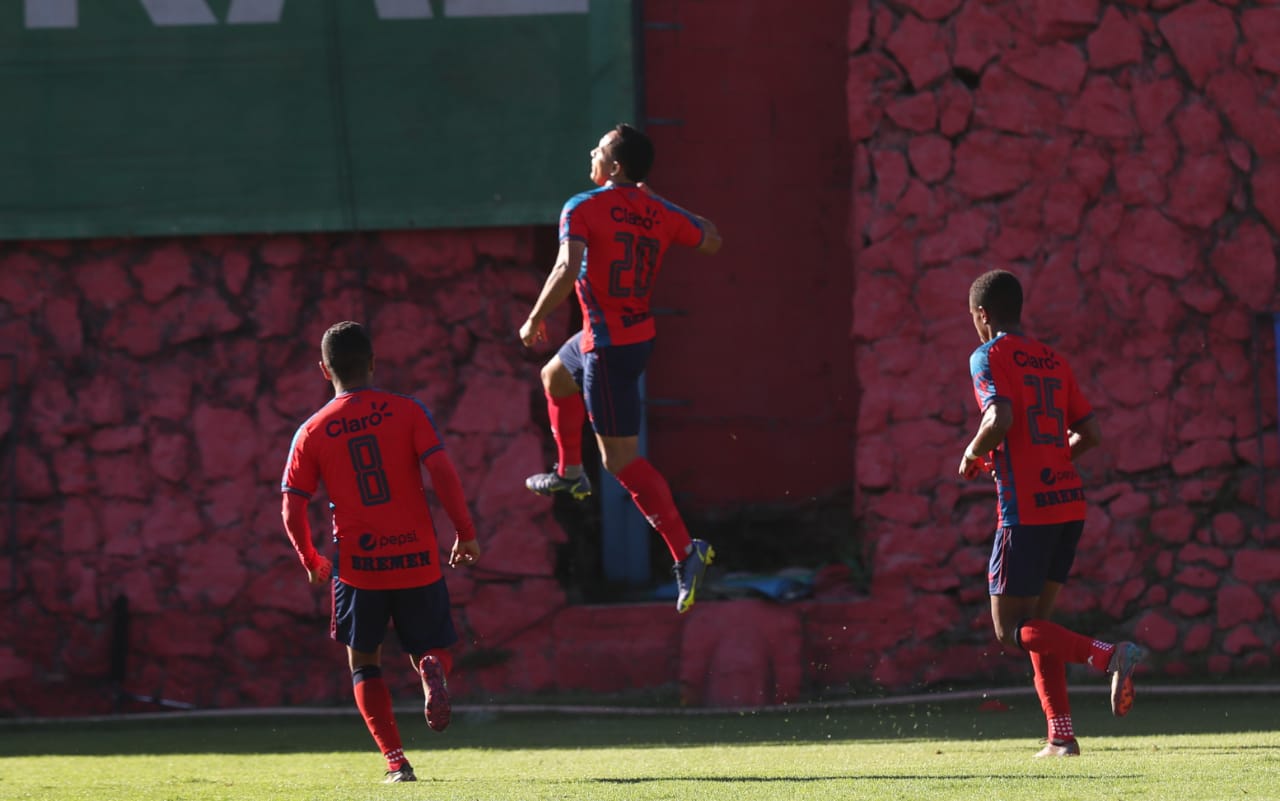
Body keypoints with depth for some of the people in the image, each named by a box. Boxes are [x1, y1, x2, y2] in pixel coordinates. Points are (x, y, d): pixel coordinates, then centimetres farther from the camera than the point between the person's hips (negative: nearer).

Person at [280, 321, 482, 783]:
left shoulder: (312, 433, 1)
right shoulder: (406, 411, -2)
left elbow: (292, 511, -1)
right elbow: (443, 473, -11)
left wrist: (311, 562, 16)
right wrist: (466, 533, -1)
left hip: (357, 566, 0)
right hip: (417, 560, 0)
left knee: (363, 662, 16)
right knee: (431, 647, 17)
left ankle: (395, 759, 1)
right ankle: (432, 670, -22)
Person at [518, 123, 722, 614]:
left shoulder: (583, 210, -17)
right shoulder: (660, 213, 2)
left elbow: (567, 270, -30)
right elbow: (711, 241, 18)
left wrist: (536, 320, -16)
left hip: (609, 346, -8)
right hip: (639, 332, 8)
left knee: (622, 460, -5)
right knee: (555, 375, 35)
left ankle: (685, 552, -13)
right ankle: (569, 472, 46)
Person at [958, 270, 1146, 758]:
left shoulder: (989, 357, -5)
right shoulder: (1053, 361, 16)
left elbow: (1000, 419, -21)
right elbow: (1090, 433, 16)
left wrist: (974, 455, -2)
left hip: (1025, 510, -7)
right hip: (1069, 502, 7)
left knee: (1012, 631, -3)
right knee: (1036, 620, 15)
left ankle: (1110, 656, -24)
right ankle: (1061, 736, 6)